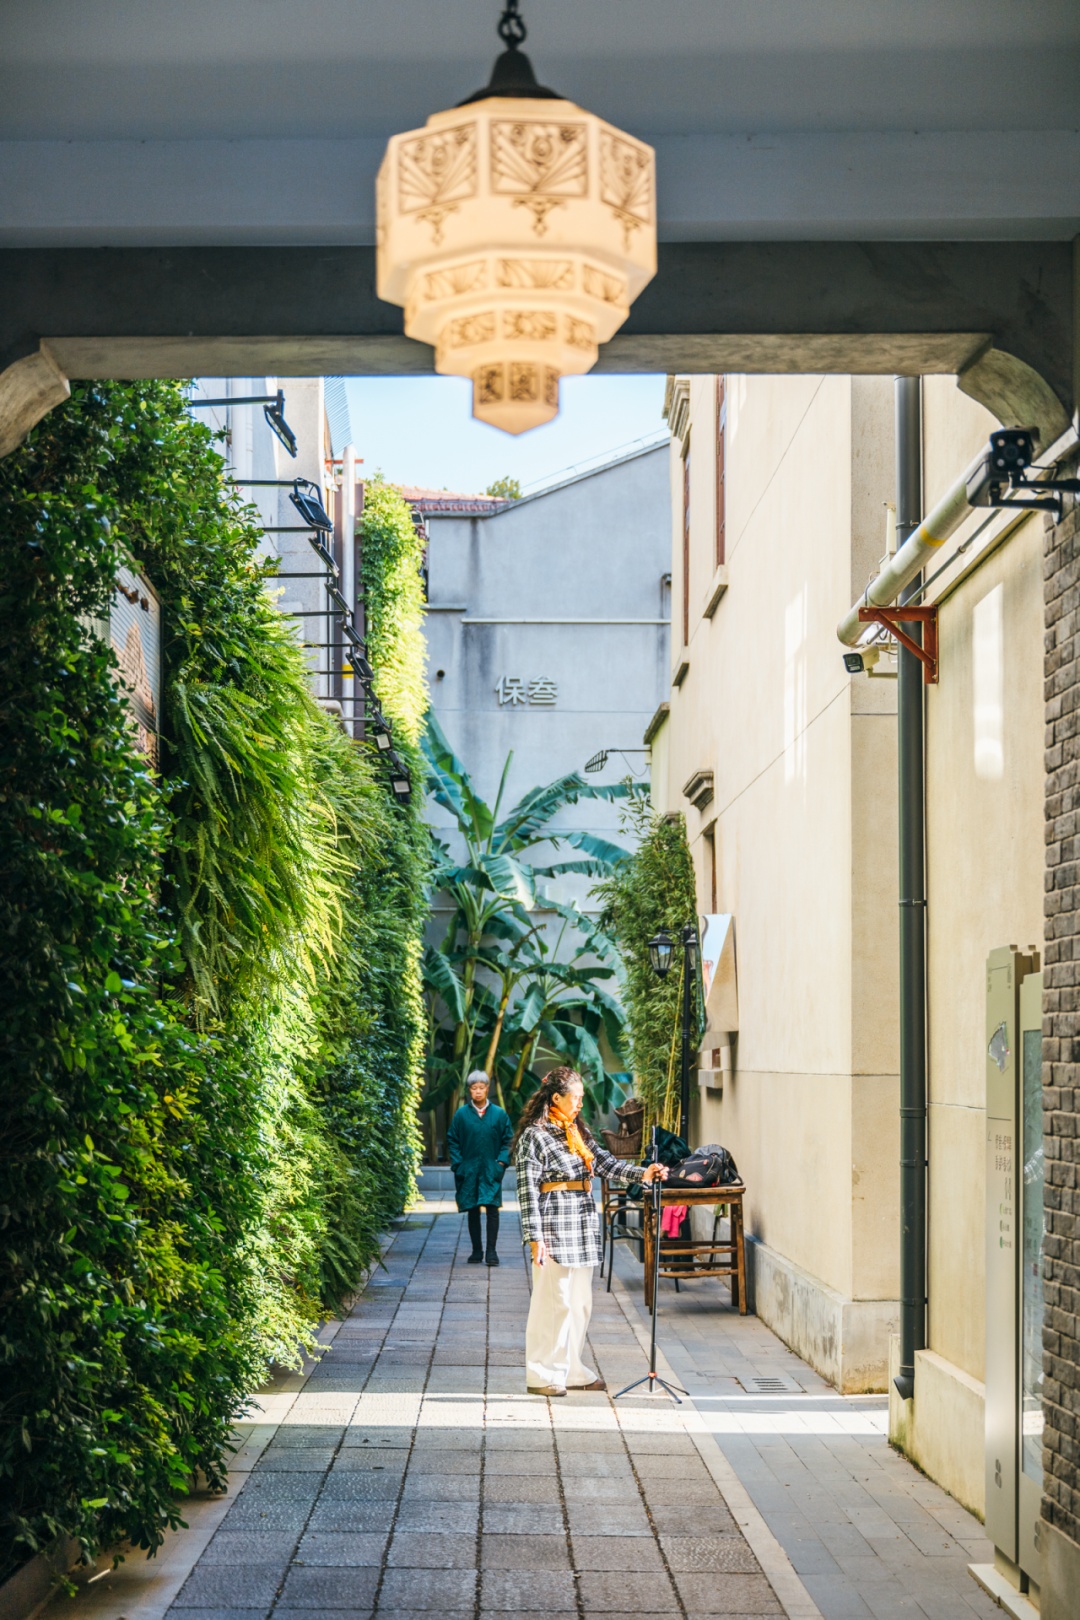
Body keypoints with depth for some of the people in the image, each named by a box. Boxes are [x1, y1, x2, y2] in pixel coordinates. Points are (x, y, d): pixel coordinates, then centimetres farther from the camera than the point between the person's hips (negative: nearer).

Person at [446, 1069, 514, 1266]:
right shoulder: (461, 1114, 2)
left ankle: (491, 1251, -3)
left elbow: (508, 1140, 8)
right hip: (469, 1171, 1)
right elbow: (452, 1141, 7)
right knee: (472, 1211, 5)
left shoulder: (499, 1114, 2)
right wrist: (458, 1164, -3)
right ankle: (476, 1250, 13)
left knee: (492, 1209, -7)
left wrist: (502, 1161, -4)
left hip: (491, 1171, -1)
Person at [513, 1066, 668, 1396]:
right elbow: (527, 1190, -12)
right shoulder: (534, 1136, -9)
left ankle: (572, 1371, 20)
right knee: (553, 1301, -5)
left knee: (580, 1302, 11)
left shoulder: (579, 1132, 15)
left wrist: (642, 1174, -5)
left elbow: (607, 1164, 11)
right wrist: (535, 1237, -16)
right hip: (554, 1227, -8)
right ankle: (541, 1375, 2)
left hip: (582, 1228, 8)